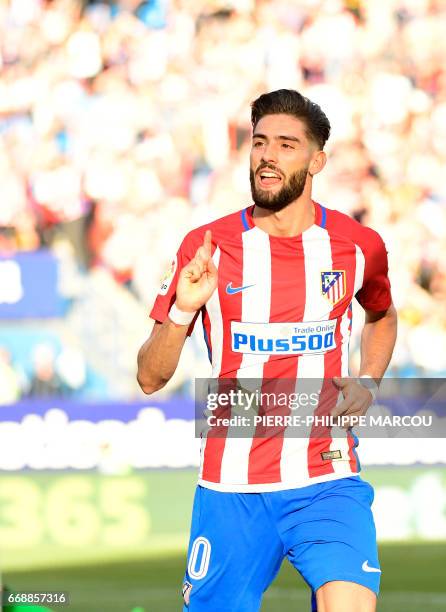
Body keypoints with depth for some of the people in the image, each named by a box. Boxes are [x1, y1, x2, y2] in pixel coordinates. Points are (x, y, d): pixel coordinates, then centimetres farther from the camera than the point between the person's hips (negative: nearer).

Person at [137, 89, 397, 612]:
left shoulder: (359, 246, 2)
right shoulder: (207, 248, -3)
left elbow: (382, 316, 27)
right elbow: (150, 378, -2)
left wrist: (367, 383, 8)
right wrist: (182, 310, -19)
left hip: (328, 484, 0)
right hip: (231, 488, 0)